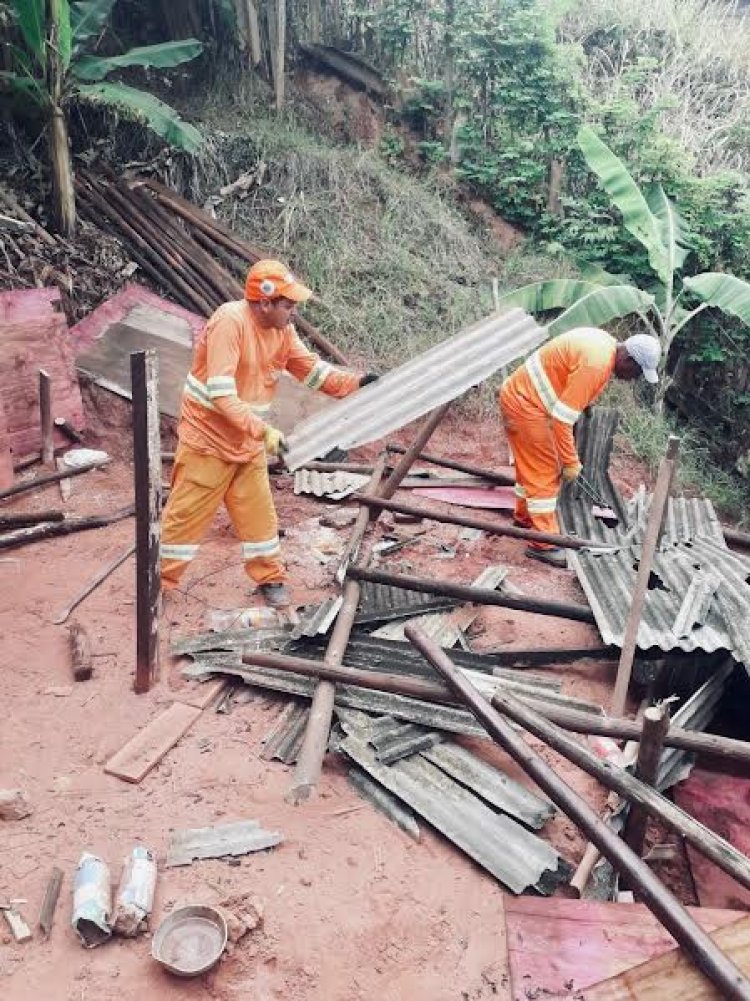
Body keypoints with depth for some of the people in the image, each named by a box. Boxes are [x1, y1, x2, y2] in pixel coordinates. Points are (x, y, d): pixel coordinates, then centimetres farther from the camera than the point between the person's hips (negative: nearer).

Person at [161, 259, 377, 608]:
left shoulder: (282, 329, -1)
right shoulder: (230, 321, -25)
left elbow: (313, 370, 6)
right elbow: (220, 393, -31)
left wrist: (358, 383, -6)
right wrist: (263, 430, -35)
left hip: (248, 442, 7)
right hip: (207, 438, -7)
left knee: (258, 512, 12)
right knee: (186, 514, 3)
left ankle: (269, 578, 27)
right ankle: (158, 583, 17)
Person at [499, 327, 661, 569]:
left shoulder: (607, 345, 5)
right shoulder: (595, 364, -26)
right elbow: (562, 417, -26)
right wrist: (571, 462, -18)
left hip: (518, 395, 10)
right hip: (525, 404, -10)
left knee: (530, 465, 24)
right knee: (545, 472, -5)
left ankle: (524, 516, 42)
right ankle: (544, 545, 0)